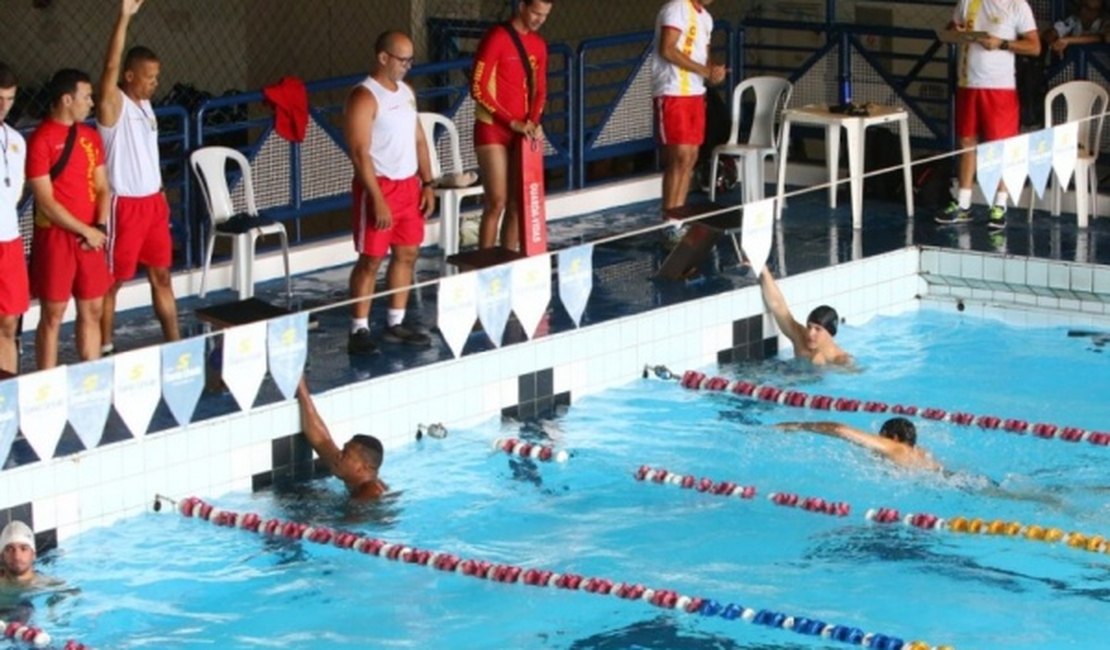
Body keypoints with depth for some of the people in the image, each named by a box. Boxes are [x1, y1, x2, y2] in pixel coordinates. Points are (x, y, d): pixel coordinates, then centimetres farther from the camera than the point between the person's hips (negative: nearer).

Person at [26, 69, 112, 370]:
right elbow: (46, 202, -15)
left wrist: (100, 227, -5)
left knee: (92, 310, 10)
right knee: (53, 315, -1)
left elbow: (102, 188, 12)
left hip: (90, 236, 6)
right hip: (56, 235, -6)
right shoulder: (41, 139, -12)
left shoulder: (91, 136, 10)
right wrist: (86, 231, -13)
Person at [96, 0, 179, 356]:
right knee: (111, 281, 1)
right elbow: (111, 66, -30)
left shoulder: (145, 104, 10)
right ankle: (104, 349, 8)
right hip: (124, 205, -8)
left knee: (162, 275, 12)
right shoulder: (113, 104, -13)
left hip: (154, 201, 8)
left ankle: (174, 342, 19)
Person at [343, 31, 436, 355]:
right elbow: (360, 153, -20)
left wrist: (427, 184, 9)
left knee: (407, 254, 11)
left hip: (408, 185, 8)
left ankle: (396, 324, 21)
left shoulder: (406, 92, 10)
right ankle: (359, 330, 3)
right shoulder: (364, 97, -16)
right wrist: (377, 200, -23)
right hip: (379, 186, -8)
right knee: (371, 259, -3)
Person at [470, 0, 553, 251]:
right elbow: (478, 89, -15)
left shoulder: (539, 45, 10)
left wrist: (534, 122, -3)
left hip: (521, 133, 7)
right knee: (497, 202, -11)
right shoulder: (496, 38, -12)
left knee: (517, 204, 5)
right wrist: (512, 122, -17)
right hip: (493, 130, -7)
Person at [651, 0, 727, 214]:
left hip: (695, 94, 9)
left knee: (691, 158, 7)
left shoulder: (705, 17, 17)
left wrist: (713, 71, 0)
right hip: (672, 94, -9)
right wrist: (705, 71, -19)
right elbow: (667, 50, -20)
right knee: (680, 157, -12)